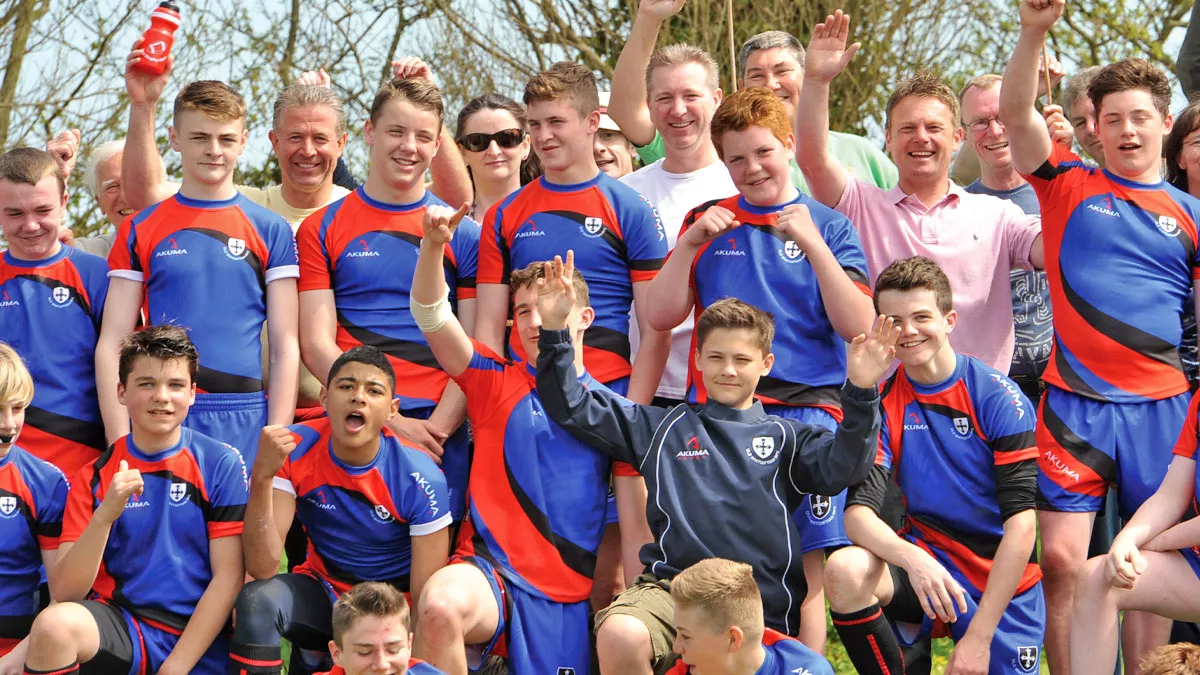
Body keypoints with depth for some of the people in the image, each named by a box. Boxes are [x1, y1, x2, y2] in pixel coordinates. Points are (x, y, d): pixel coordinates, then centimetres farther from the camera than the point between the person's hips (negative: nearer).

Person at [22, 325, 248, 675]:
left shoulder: (221, 464, 1)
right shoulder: (95, 476, 6)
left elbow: (229, 577, -3)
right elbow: (64, 592, -4)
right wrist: (105, 515, -19)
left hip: (200, 643, -1)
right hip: (120, 629, 1)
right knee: (54, 624, -30)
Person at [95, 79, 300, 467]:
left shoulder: (271, 231, 8)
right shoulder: (140, 229, 9)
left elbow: (285, 347, 5)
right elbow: (112, 345, 6)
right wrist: (120, 441, -4)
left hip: (245, 421, 0)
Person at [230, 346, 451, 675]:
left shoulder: (420, 479, -19)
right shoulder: (296, 451, -15)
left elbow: (426, 602, -15)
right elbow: (262, 568, -23)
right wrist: (262, 476, -35)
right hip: (323, 591, 1)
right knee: (258, 599, -29)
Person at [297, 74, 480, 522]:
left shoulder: (462, 234, 9)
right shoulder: (322, 229, 7)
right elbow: (316, 346, 0)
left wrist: (437, 426, -11)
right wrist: (390, 422, -11)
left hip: (442, 434, 1)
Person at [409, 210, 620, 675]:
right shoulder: (498, 386, 8)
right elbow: (431, 315, -6)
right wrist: (433, 245, -22)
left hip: (569, 594, 2)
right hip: (490, 570, -2)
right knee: (440, 605, -36)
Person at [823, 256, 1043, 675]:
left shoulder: (999, 399, -10)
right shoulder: (882, 403, -1)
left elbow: (1021, 524, -14)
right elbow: (858, 512, -11)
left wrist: (978, 637, -18)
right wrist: (912, 558, -34)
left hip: (1004, 582, -1)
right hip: (928, 562, 1)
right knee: (845, 571, -28)